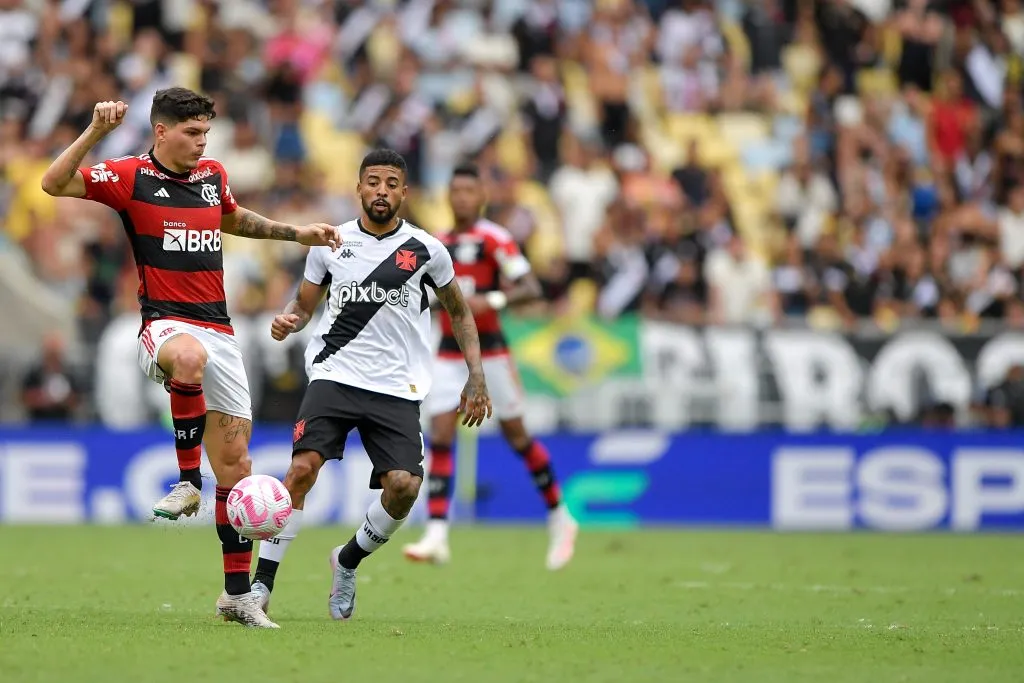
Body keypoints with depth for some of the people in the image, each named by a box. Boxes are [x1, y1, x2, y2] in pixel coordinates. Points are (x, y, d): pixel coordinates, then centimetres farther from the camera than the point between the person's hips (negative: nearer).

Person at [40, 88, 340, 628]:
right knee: (190, 357, -44)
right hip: (165, 324, -5)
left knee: (235, 464, 1)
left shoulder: (213, 175, 15)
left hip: (219, 330, 5)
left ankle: (238, 593, 9)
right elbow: (54, 183, -14)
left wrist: (295, 233, 32)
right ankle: (187, 482, -29)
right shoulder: (130, 177, -2)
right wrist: (95, 133, -24)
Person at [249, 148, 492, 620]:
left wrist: (476, 379, 9)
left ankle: (348, 562, 13)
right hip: (334, 376, 0)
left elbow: (459, 312, 16)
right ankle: (261, 584, -14)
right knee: (302, 467, -21)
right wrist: (286, 321, -8)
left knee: (403, 486, -16)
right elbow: (304, 304, 17)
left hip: (397, 389, 0)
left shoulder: (426, 250, 4)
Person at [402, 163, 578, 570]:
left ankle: (560, 519, 21)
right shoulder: (439, 245, 12)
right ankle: (437, 536, -12)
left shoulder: (494, 239, -8)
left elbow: (531, 288, -16)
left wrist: (492, 300, -28)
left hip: (489, 349, -5)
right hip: (449, 352, 5)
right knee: (439, 438, -7)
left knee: (516, 435, 3)